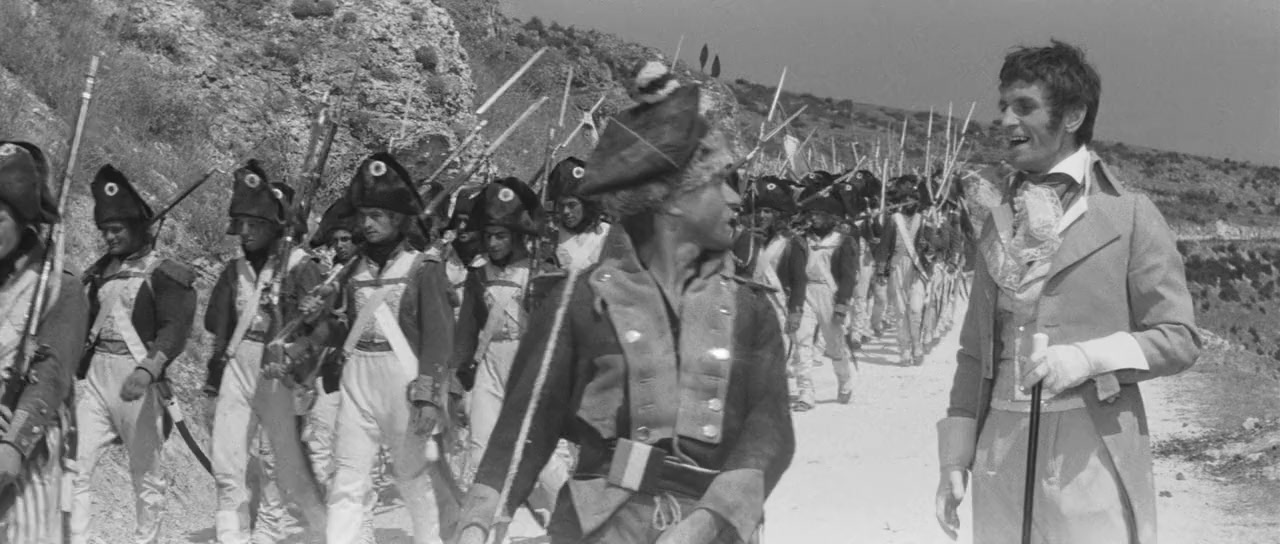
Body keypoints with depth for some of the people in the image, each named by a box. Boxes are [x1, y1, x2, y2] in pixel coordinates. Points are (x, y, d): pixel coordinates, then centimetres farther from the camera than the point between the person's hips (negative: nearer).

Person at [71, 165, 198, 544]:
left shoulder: (165, 274, -4)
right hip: (96, 374, 6)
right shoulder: (101, 272, 16)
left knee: (146, 470, 3)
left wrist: (147, 370, -30)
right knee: (75, 464, -3)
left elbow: (175, 329, -15)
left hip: (138, 378, -6)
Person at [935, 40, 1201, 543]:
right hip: (1000, 457, 4)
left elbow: (1179, 339, -2)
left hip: (1091, 458, -4)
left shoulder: (1129, 215, -1)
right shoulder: (999, 221, 13)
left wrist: (1089, 357, -16)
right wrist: (955, 459, 9)